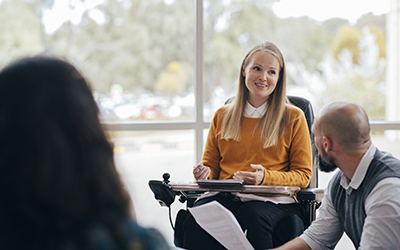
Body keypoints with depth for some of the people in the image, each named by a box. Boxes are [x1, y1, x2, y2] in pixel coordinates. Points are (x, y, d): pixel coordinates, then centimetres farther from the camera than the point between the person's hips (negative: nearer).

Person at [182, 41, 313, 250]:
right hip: (225, 196, 2)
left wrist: (265, 177, -12)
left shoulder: (294, 118, 10)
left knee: (254, 217, -39)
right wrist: (204, 174, -1)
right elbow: (211, 165, 24)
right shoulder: (222, 116, 19)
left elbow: (303, 175, 7)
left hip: (272, 200, -2)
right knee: (195, 219, -32)